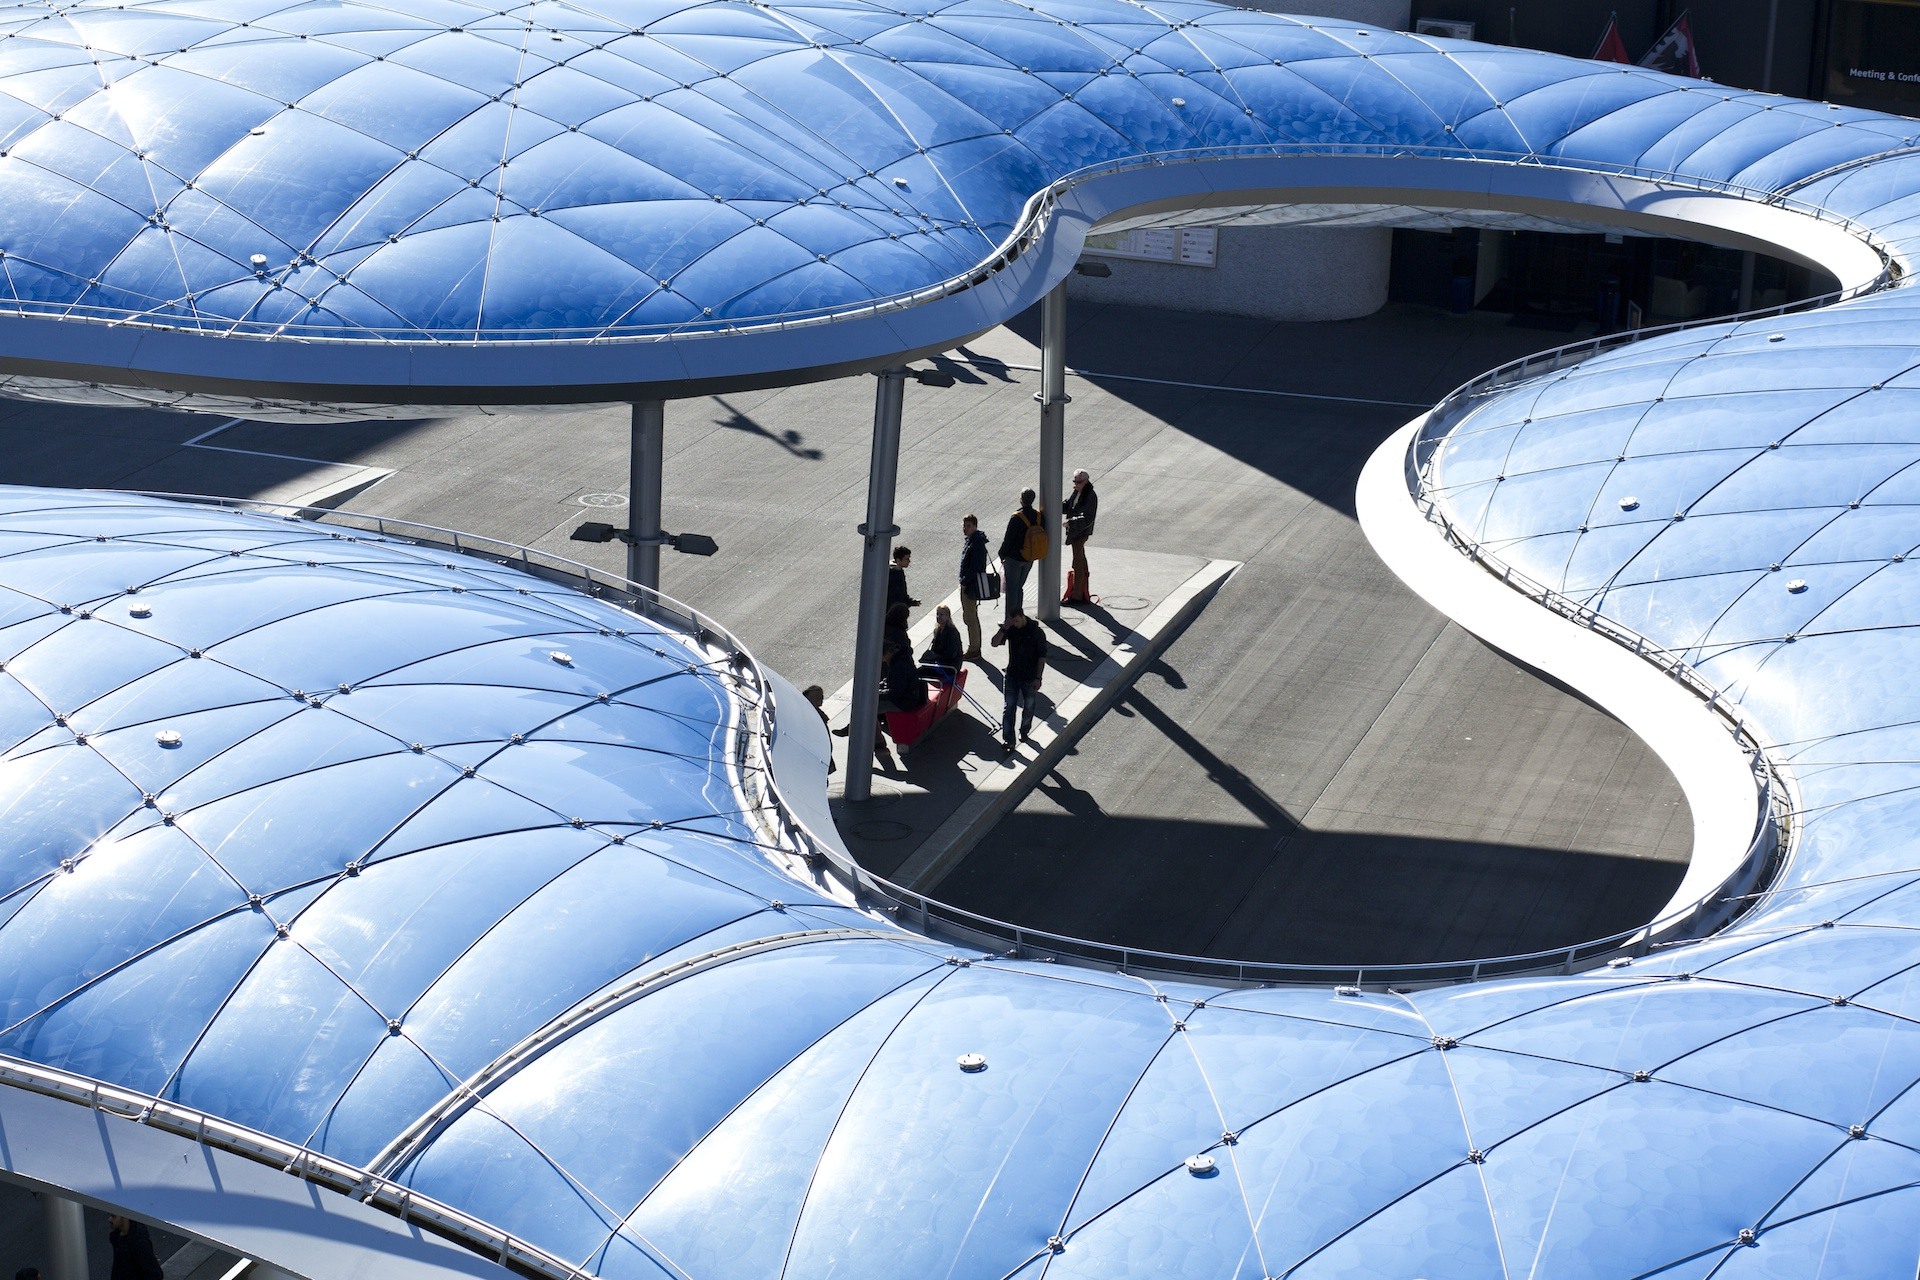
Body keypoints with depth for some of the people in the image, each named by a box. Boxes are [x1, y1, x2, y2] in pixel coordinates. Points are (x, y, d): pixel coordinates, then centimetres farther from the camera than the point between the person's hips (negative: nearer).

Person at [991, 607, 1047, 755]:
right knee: (1009, 708, -4)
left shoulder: (1036, 632, -13)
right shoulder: (1011, 630, -3)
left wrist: (1038, 678, -12)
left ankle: (1024, 731, 37)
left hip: (1030, 678, -2)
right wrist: (1004, 628, -20)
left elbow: (1042, 657, -10)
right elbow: (995, 642, -8)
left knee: (1028, 708, 14)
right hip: (1012, 676, 2)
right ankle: (1008, 740, -4)